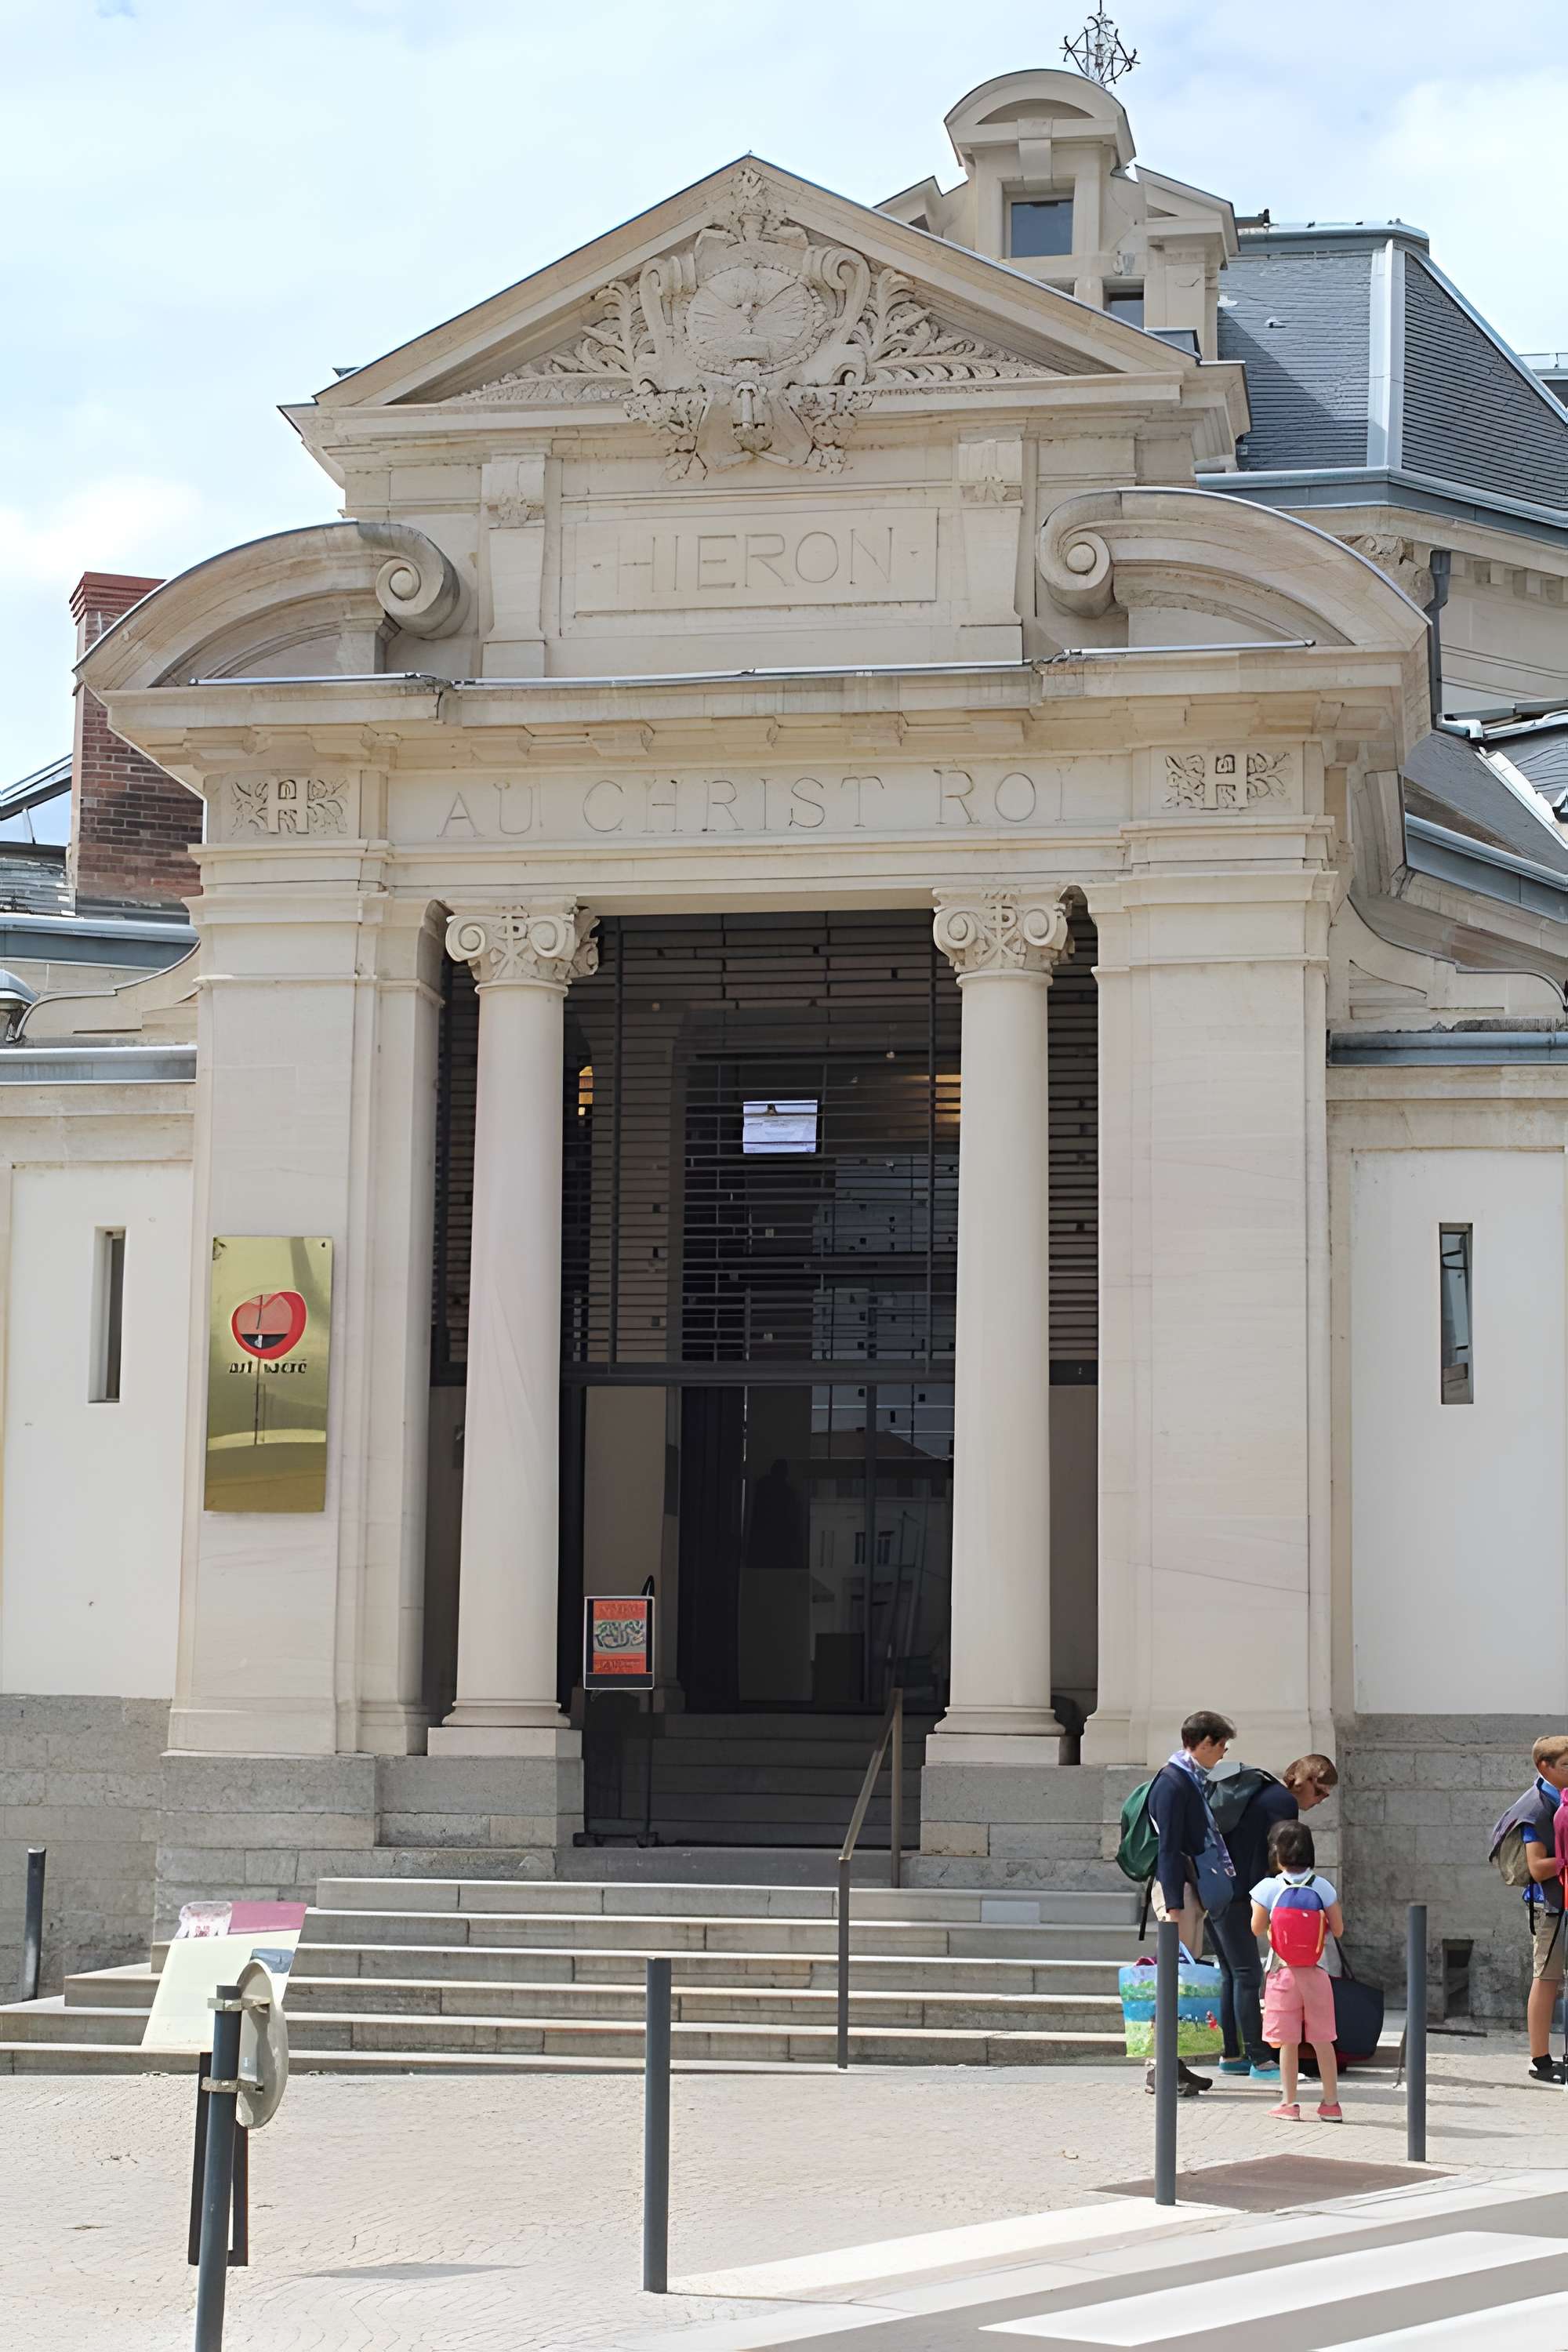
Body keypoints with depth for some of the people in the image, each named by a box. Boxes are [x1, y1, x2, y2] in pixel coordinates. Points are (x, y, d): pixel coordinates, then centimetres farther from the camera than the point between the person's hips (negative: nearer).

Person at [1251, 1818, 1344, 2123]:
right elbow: (1338, 1929, 0)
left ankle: (1288, 2103, 6)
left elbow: (1257, 1928, -3)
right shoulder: (1323, 1887, -3)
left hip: (1282, 1972, -2)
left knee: (1288, 2041, 3)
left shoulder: (1269, 1888, -8)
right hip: (1315, 1972, 2)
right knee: (1322, 2040, 9)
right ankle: (1331, 2103, 15)